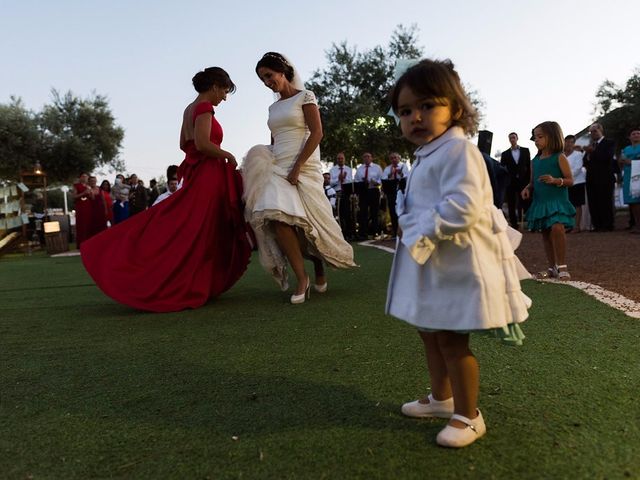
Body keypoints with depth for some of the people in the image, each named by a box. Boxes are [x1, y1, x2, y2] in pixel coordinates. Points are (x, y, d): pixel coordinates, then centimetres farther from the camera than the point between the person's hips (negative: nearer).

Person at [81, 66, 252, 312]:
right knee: (193, 235, -6)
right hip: (208, 177, -9)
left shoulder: (189, 108, 18)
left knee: (179, 227, 11)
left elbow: (184, 144, 25)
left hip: (195, 174, 9)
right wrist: (228, 155, -9)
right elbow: (202, 143, -23)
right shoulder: (204, 107, -11)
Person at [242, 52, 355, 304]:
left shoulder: (305, 96, 3)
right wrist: (266, 162, 13)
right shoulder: (273, 107, 21)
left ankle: (319, 272, 18)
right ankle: (301, 278, -13)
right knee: (277, 218, -18)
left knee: (308, 222, -5)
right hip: (278, 167, 5)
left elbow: (317, 133, -8)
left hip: (303, 167, -4)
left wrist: (297, 166, -16)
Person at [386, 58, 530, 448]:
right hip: (431, 262, 11)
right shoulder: (427, 156, 15)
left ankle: (468, 416, 17)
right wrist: (411, 227, 6)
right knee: (430, 332, 20)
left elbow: (462, 207, -30)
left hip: (457, 266, -10)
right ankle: (442, 397, 39)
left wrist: (418, 229, -20)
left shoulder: (457, 150, -17)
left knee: (451, 339, -2)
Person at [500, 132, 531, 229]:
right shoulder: (505, 154, 8)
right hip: (510, 183, 0)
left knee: (525, 203, -1)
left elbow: (529, 166, 6)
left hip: (523, 182, 0)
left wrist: (529, 181, -1)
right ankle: (514, 224, 5)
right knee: (511, 206, 1)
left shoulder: (525, 151, 9)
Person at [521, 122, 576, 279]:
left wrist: (555, 180, -23)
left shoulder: (559, 157, -4)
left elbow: (570, 181, -5)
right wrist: (527, 188, -2)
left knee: (557, 228, -23)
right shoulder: (535, 160, 12)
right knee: (545, 233, 9)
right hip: (540, 202, 6)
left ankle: (562, 267, -12)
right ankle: (552, 268, 19)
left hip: (557, 201, -6)